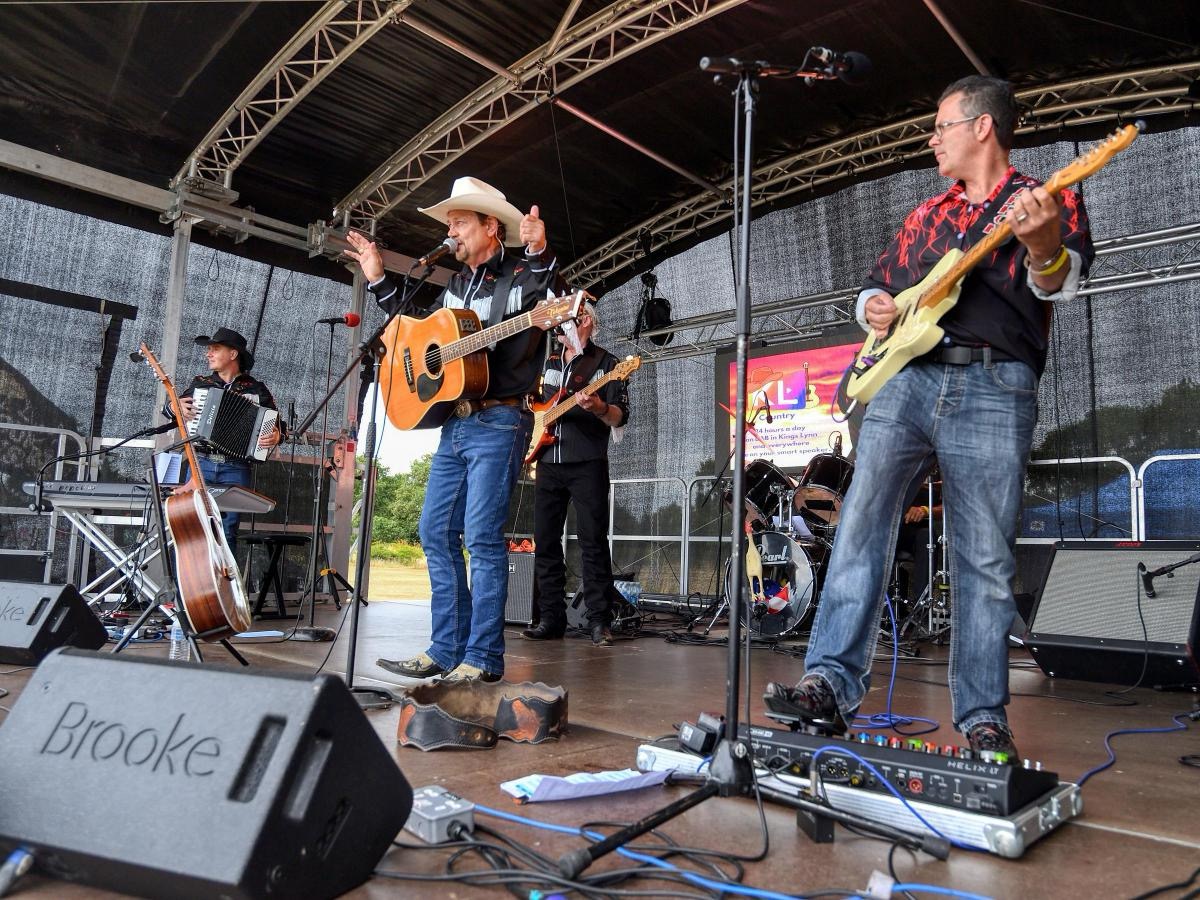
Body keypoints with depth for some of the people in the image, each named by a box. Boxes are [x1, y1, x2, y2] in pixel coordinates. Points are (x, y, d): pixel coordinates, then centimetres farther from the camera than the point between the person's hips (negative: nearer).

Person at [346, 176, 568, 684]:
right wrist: (378, 281, 28)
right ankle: (446, 651, 15)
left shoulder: (522, 275, -5)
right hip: (453, 421, 9)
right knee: (436, 533, 7)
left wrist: (541, 257, -42)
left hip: (498, 423, -9)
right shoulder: (457, 285, 19)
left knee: (482, 537, -10)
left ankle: (483, 659, -1)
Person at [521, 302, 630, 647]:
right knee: (545, 541, 4)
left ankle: (599, 621, -2)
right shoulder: (548, 363, 20)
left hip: (587, 465, -5)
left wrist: (598, 407, -23)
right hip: (548, 463, 6)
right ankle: (551, 619, 11)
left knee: (593, 542, -6)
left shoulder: (606, 363, 3)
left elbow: (620, 417, -4)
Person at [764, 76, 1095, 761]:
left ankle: (983, 717, 8)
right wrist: (874, 308, 6)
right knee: (862, 526, -10)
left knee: (986, 559, -2)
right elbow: (877, 283, 30)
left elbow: (1062, 281, -9)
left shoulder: (1048, 201, 9)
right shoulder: (926, 215, 25)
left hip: (994, 389, -4)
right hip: (906, 377, 4)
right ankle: (832, 684, -9)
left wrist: (1043, 246, -32)